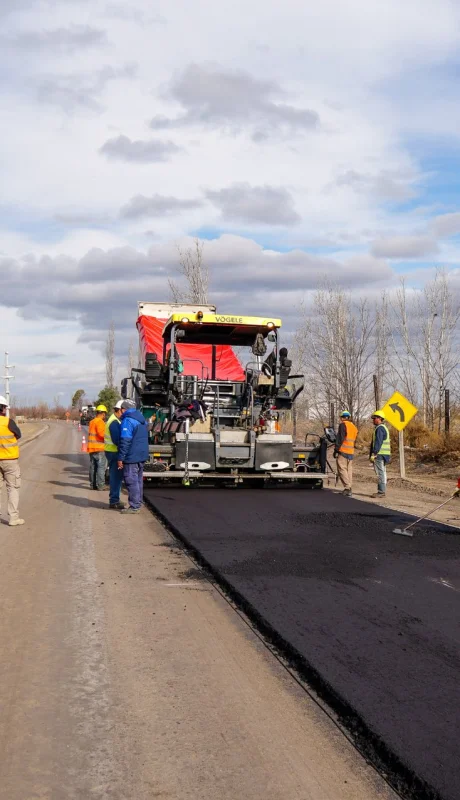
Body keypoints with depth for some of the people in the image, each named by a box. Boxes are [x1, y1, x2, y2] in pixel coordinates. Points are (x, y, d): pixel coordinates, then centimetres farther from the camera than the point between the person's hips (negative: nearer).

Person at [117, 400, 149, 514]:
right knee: (138, 480, 16)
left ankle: (134, 507, -7)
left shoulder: (127, 421, -15)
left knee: (131, 481, -6)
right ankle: (138, 503, 23)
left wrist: (120, 458, -16)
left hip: (132, 457, -9)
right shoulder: (142, 420, 15)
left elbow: (125, 441, -19)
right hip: (142, 455, 9)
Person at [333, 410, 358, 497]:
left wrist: (336, 450, -11)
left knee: (342, 470, -7)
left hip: (343, 451, -8)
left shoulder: (343, 425, -6)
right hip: (351, 452, 8)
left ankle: (347, 488, -16)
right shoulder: (354, 427, 20)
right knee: (349, 470, 9)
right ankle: (349, 490, 8)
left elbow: (340, 438, -13)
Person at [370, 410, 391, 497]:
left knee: (380, 473, -9)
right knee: (382, 473, 12)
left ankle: (381, 492, -10)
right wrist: (372, 454, 24)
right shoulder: (384, 428, 21)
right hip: (384, 454, 11)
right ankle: (382, 491, 16)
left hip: (379, 454, -11)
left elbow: (378, 443, -21)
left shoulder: (379, 429, -13)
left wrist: (373, 454, -21)